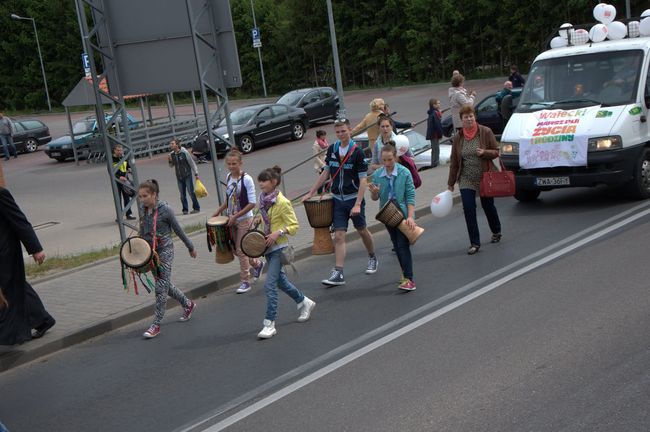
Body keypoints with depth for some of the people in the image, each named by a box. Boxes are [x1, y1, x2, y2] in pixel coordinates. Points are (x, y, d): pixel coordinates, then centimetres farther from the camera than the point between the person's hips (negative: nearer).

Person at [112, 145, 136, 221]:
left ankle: (129, 214, 15)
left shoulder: (124, 158, 6)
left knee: (127, 198, 7)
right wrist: (119, 177, -28)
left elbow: (128, 165, 20)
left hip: (125, 180, 4)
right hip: (116, 181, -4)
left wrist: (129, 169, -5)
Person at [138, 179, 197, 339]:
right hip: (150, 251, 7)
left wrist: (190, 247, 5)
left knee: (161, 287, -8)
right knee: (165, 285, 16)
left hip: (165, 250, -7)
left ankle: (156, 325, -4)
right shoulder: (143, 209, 1)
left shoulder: (165, 209, -14)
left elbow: (178, 230, -5)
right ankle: (188, 304, 39)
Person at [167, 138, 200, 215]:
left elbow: (192, 163, -5)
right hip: (179, 177, 5)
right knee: (182, 194, 5)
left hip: (187, 175, -5)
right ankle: (185, 209, 12)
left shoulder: (184, 152, -11)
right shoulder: (171, 154, 2)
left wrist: (196, 173, -5)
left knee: (191, 192, -5)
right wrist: (170, 161, -7)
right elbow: (171, 165, 16)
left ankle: (196, 208, 5)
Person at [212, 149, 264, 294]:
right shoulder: (228, 177, 3)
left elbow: (252, 203, -19)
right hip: (232, 219, 7)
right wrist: (219, 210, 6)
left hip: (244, 220, -7)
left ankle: (245, 281, 8)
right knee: (235, 249, 13)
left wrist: (236, 216, -20)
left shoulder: (247, 179, -17)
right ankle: (257, 264, 37)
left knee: (241, 250, -4)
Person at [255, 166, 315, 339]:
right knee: (280, 280, 20)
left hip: (279, 247, -8)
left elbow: (294, 225, -13)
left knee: (270, 284, -13)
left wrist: (278, 233, -25)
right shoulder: (263, 199, 6)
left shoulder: (282, 202, -16)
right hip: (268, 246, 8)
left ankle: (269, 324, -9)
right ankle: (304, 302, 40)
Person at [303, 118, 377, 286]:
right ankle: (338, 274, -5)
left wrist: (357, 204, -22)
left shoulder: (357, 152, -13)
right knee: (339, 236, -3)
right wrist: (311, 193, 11)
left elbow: (363, 180, -15)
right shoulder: (332, 149, 2)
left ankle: (372, 258, 39)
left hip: (354, 198, -4)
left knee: (362, 231, 14)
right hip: (338, 199, 4)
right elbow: (326, 173, 13)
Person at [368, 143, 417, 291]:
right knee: (396, 245, 15)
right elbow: (375, 198, 6)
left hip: (402, 213, -5)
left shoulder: (404, 173, -12)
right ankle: (406, 272, 32)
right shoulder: (377, 174, -2)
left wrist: (410, 217, -19)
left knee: (403, 245, -11)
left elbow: (410, 196, -11)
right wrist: (374, 192, -18)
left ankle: (409, 279, -11)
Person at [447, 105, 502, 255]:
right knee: (468, 208, -8)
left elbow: (497, 152, -3)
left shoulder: (485, 132, -8)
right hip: (466, 179, 2)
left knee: (488, 205, 13)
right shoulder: (458, 138, 0)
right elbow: (454, 162, 5)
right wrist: (450, 182, 6)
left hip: (485, 177, -2)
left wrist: (484, 152, -24)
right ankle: (475, 243, -2)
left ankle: (496, 232, 41)